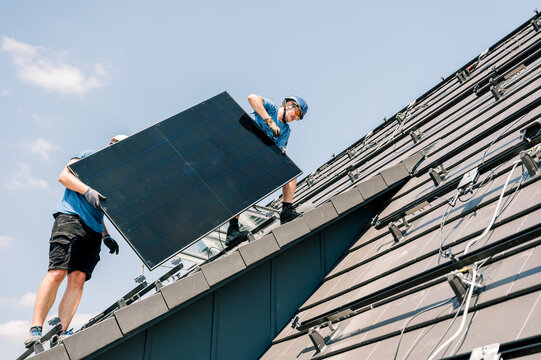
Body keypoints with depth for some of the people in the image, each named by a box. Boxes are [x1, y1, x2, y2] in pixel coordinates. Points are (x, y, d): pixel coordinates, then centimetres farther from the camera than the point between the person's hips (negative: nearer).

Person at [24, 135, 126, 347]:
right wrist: (87, 190, -18)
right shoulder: (89, 157, 14)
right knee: (57, 272, -17)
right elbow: (64, 176, -2)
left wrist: (106, 235, 17)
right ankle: (35, 329, -16)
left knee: (78, 278, -10)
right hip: (71, 217, -6)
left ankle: (61, 332, -13)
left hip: (93, 230, 6)